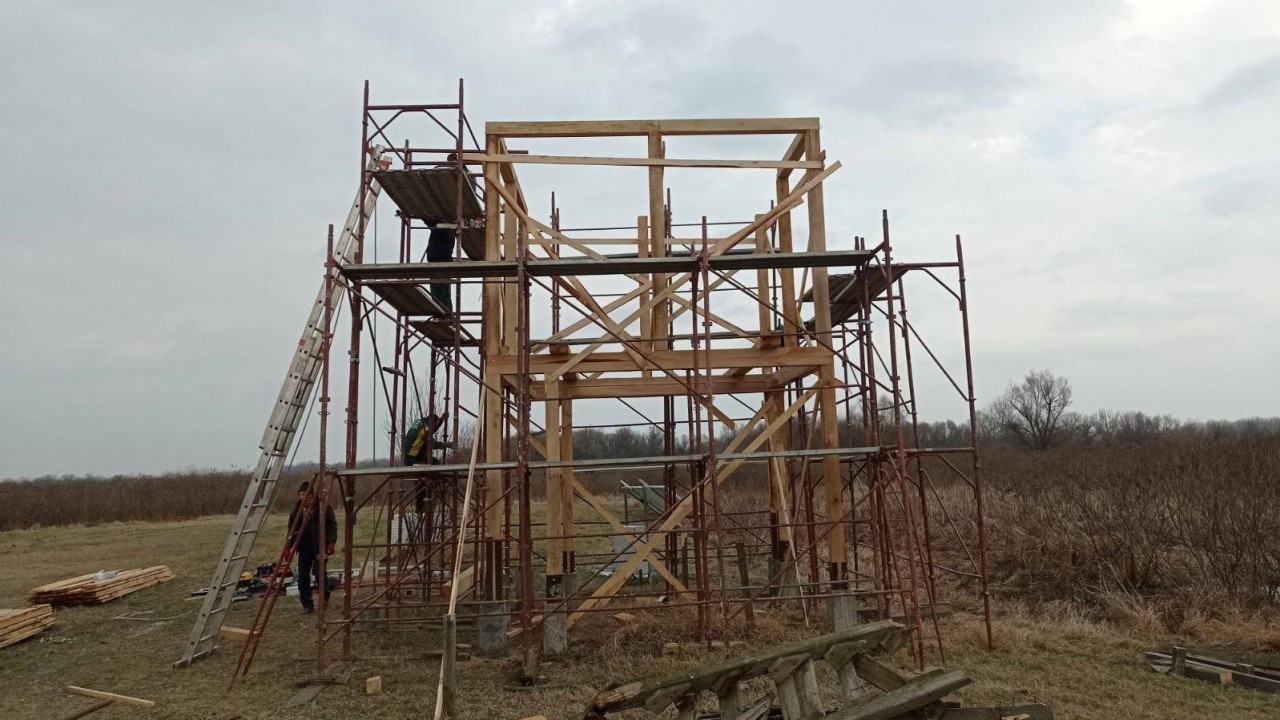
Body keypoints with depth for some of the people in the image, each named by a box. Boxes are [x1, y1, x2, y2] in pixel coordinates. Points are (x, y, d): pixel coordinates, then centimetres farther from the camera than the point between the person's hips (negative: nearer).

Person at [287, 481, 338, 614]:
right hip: (304, 547, 4)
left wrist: (331, 542, -16)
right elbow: (292, 529, 14)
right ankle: (307, 604, 14)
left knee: (318, 572, -13)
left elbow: (332, 525, -6)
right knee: (303, 577, 0)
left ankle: (325, 598, 14)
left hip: (319, 546, -4)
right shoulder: (296, 510, 5)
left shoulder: (324, 508, -7)